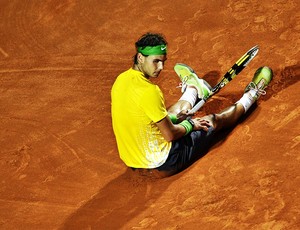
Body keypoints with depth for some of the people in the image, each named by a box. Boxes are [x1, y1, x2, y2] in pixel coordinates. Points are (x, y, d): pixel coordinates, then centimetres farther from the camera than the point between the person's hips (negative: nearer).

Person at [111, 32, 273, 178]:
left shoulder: (121, 80, -4)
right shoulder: (148, 91, -30)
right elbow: (170, 135, -21)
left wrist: (173, 117, 9)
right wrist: (190, 125, -2)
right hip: (163, 165, -7)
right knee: (214, 120, 14)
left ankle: (193, 88, 69)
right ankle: (251, 95, 41)